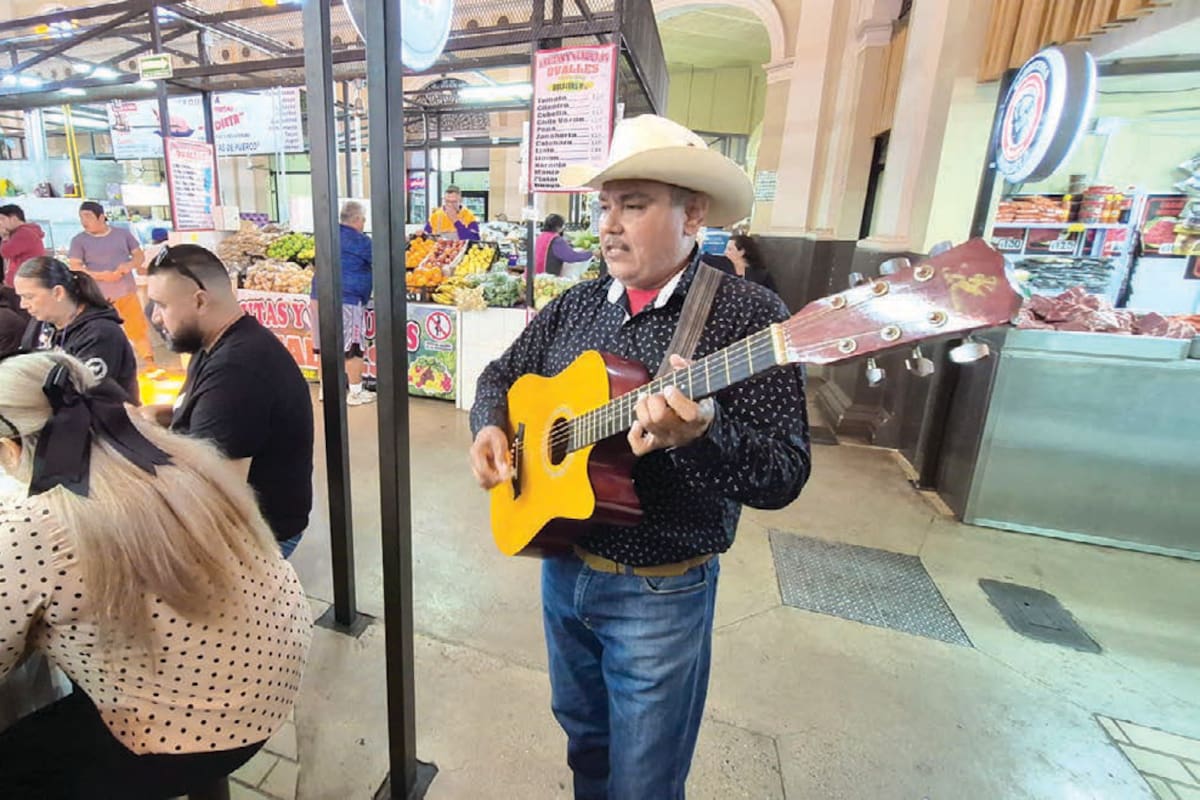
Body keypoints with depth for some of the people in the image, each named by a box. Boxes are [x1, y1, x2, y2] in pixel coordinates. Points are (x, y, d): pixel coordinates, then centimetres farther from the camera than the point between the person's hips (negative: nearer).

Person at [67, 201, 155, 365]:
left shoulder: (123, 233, 6)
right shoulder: (79, 240, 1)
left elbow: (140, 255, 9)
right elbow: (75, 268, -4)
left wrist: (129, 265, -12)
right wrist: (101, 275, -18)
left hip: (127, 292, 1)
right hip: (99, 297, -1)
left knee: (139, 328, 3)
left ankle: (150, 363, 12)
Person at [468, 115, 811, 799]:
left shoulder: (748, 315, -18)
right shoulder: (576, 306, 1)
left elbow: (784, 475, -21)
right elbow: (502, 375, 13)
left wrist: (700, 434, -39)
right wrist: (491, 428, -7)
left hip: (660, 594, -5)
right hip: (562, 565, 6)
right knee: (583, 735, 29)